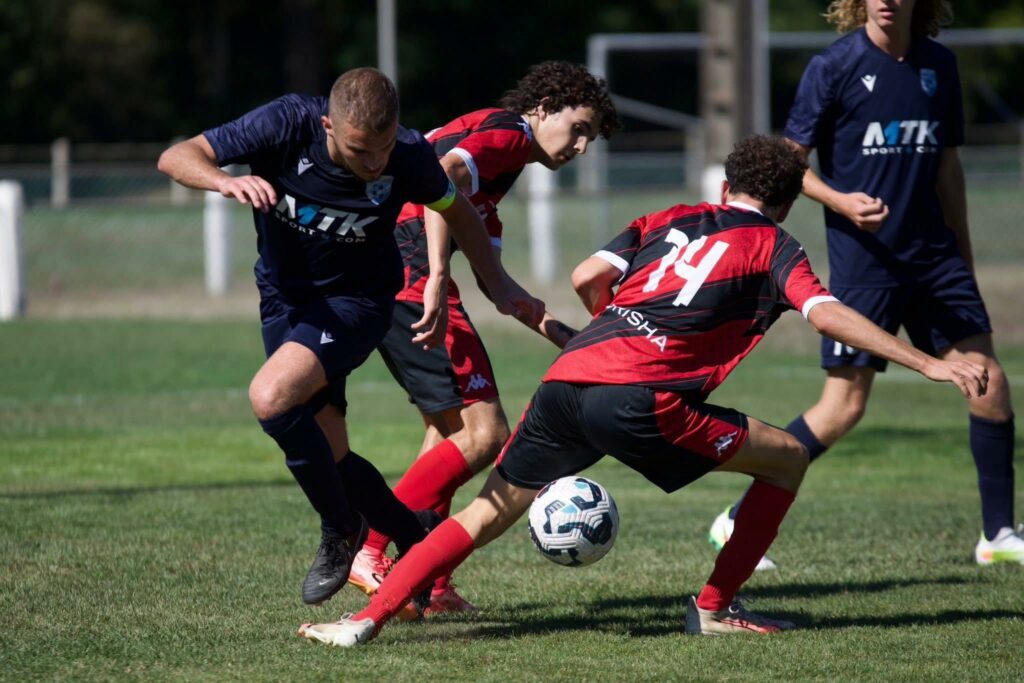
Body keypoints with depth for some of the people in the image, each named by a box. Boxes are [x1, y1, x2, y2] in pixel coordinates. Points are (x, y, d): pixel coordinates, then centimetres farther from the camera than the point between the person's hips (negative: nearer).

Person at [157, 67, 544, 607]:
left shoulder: (409, 158, -23)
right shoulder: (288, 124, -24)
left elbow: (452, 208, 1)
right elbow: (175, 157, -23)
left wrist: (499, 286, 7)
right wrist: (225, 182, -44)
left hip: (356, 299, -3)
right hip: (283, 297, 3)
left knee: (271, 397, -28)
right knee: (330, 458, 4)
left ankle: (341, 530, -7)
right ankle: (418, 539, 30)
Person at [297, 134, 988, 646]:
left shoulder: (669, 221, 28)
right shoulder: (772, 245, 15)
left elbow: (587, 277, 16)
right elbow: (829, 314, 1)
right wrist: (930, 364, -1)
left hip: (566, 380, 5)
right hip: (639, 401, -5)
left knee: (486, 515, 15)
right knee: (788, 458, 12)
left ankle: (367, 619, 2)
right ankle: (715, 608, 16)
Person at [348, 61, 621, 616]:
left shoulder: (480, 131, 28)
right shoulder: (507, 133, -2)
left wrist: (557, 332, 24)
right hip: (410, 274, -10)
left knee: (450, 426, 20)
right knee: (484, 434, -8)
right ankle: (368, 552, -11)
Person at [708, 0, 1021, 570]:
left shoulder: (939, 64, 8)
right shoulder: (835, 67, -7)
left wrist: (964, 255, 19)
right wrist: (840, 201, -22)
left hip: (933, 251, 5)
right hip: (863, 259, -5)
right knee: (845, 404, -5)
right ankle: (738, 521, 6)